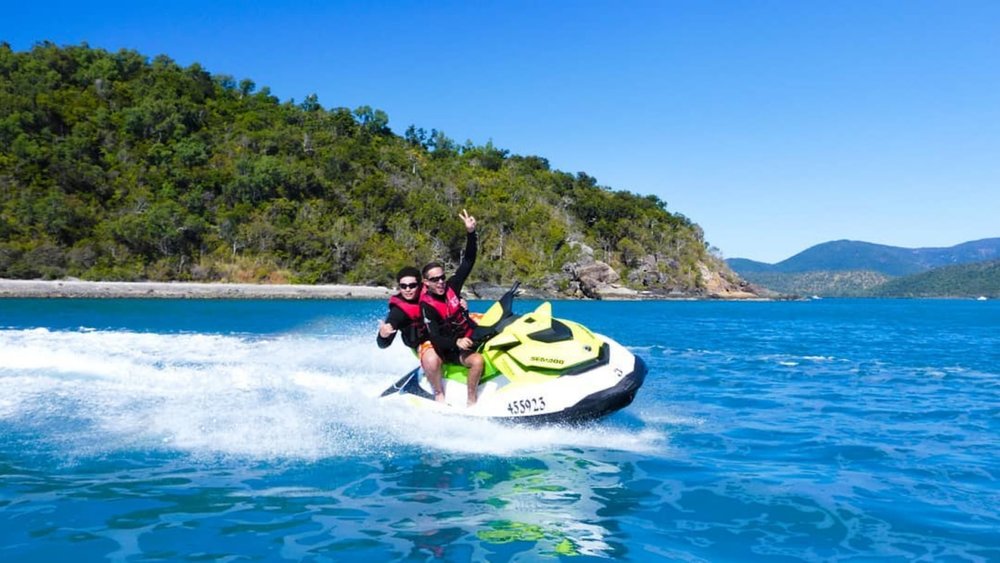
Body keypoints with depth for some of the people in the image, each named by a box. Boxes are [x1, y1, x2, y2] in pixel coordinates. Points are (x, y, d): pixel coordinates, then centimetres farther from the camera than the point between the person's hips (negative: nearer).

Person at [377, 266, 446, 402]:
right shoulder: (398, 311, -18)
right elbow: (383, 344, -22)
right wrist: (383, 335, -45)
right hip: (426, 343, -5)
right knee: (431, 360, -39)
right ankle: (439, 393, -13)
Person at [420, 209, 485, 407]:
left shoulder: (451, 287, -3)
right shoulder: (426, 305, -15)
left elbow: (468, 261, -3)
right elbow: (435, 338, -20)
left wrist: (471, 233, -14)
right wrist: (457, 342, -37)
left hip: (470, 336, 7)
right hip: (450, 349, -7)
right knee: (477, 360, -34)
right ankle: (472, 402, -21)